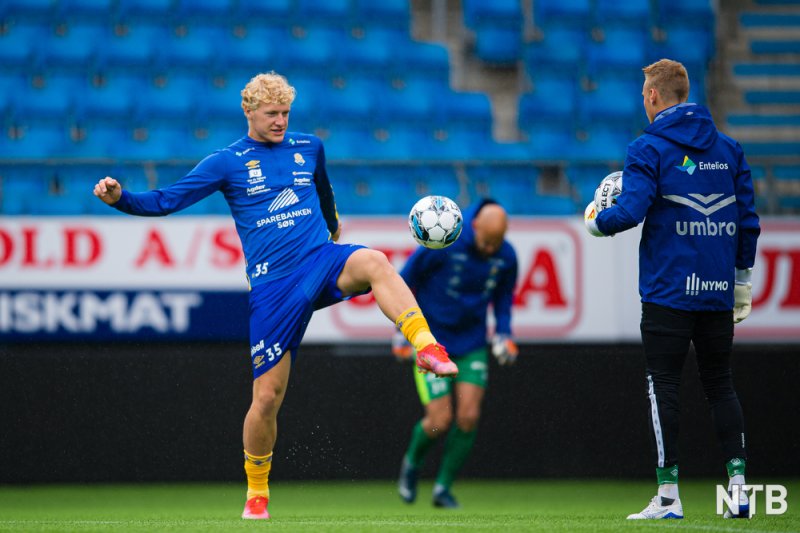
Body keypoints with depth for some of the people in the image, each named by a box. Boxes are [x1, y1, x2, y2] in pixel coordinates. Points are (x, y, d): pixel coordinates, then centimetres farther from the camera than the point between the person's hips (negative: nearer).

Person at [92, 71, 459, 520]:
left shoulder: (309, 147, 12)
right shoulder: (227, 162, 4)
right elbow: (165, 201, 2)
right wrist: (120, 198, -15)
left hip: (323, 262, 2)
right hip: (273, 285, -2)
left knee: (374, 263, -35)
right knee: (267, 397, -2)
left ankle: (428, 349, -46)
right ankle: (257, 495, 17)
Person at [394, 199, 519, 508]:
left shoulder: (506, 257, -7)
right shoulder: (443, 244, -20)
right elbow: (405, 279, -7)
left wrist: (503, 333, 0)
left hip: (472, 344, 4)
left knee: (468, 418, -9)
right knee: (440, 421, -10)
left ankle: (443, 488, 11)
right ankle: (412, 463, 24)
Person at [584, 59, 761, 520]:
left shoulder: (649, 149, -6)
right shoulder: (728, 149, 10)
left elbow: (631, 212, -16)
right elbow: (748, 220, 11)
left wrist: (596, 220, 5)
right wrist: (742, 281, 19)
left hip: (669, 288, -5)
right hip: (718, 291, 5)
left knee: (664, 386, -1)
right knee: (721, 384, 12)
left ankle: (668, 495, -3)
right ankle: (738, 481, 4)